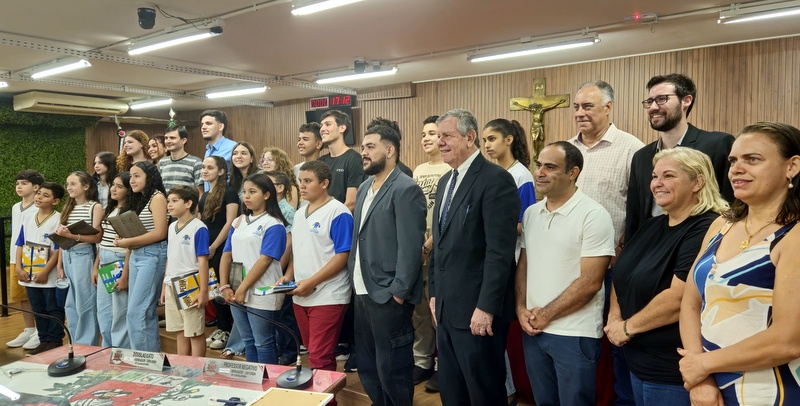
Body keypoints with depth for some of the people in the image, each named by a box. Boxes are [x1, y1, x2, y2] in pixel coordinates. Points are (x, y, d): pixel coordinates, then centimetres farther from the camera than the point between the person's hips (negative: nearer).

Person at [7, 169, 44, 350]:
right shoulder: (15, 207, 12)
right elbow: (15, 233, 18)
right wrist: (13, 258, 15)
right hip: (16, 258, 8)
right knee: (21, 295, 13)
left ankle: (39, 332, 10)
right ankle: (28, 330, 24)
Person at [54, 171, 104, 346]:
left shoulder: (95, 207, -3)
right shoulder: (68, 207, 15)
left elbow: (97, 237, -10)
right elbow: (62, 239, 12)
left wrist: (71, 235, -21)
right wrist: (59, 265, 9)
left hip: (83, 256, -7)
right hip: (67, 256, 7)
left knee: (85, 303, -2)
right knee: (70, 304, 12)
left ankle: (87, 345, 9)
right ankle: (75, 344, 22)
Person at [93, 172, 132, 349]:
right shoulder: (110, 210, 13)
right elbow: (102, 241, 17)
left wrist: (125, 276, -17)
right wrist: (95, 267, 14)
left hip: (120, 263, -8)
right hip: (104, 264, 9)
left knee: (120, 313, 1)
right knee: (103, 312, 15)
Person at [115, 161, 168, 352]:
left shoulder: (157, 197, -7)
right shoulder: (139, 200, 18)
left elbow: (160, 233, -16)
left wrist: (128, 242, -12)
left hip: (153, 256, -9)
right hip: (136, 256, 9)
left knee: (137, 312, -8)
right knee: (145, 312, 10)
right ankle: (152, 355, 17)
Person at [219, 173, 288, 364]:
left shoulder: (273, 224, -9)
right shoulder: (239, 222, 13)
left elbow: (265, 260, -16)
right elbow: (227, 255, 10)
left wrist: (243, 289, -17)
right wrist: (224, 286, -2)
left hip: (261, 295, -7)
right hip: (236, 293, 7)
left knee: (263, 344, 2)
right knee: (248, 342, 16)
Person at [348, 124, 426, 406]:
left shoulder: (406, 189, -12)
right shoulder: (364, 187, 14)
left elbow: (410, 246, -17)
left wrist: (398, 291, -18)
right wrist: (354, 278, 12)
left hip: (388, 295, -8)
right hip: (363, 292, 8)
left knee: (391, 370, 3)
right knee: (367, 367, 18)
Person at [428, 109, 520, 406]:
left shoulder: (496, 179, -14)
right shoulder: (445, 182, 14)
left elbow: (500, 251, -20)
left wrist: (486, 307, -21)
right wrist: (435, 292, 15)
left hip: (477, 309, -8)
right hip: (447, 308, 8)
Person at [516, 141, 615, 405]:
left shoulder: (593, 215, -13)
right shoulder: (530, 213, 7)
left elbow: (590, 282, -16)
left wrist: (546, 315, -12)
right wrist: (521, 309, -2)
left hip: (574, 335, -6)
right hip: (532, 329, 6)